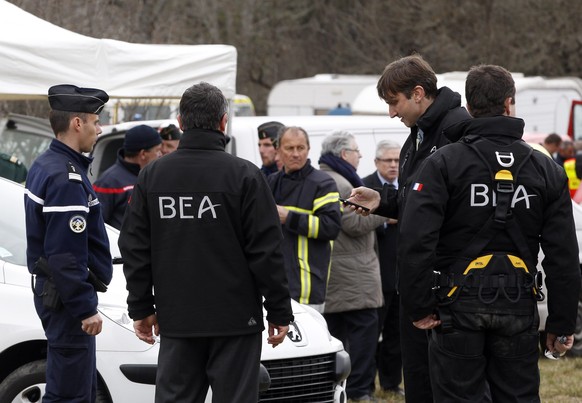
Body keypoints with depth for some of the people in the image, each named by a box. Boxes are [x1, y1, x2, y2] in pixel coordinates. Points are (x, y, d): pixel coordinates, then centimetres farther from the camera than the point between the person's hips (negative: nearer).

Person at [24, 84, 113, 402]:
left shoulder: (44, 165, 12)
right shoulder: (66, 178, -21)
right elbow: (66, 254, -25)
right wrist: (86, 309, -20)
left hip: (50, 290, 11)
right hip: (67, 298, -11)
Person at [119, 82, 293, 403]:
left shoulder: (152, 175, 5)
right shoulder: (244, 175, -8)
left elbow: (135, 248, 8)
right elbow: (266, 251, -8)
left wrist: (141, 308, 15)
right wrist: (279, 312, 0)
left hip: (176, 319, 4)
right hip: (234, 317, -3)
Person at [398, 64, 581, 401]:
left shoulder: (443, 164, -5)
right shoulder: (546, 170, 4)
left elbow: (415, 241, -14)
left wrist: (420, 307, -5)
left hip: (460, 307, -2)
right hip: (519, 310, 2)